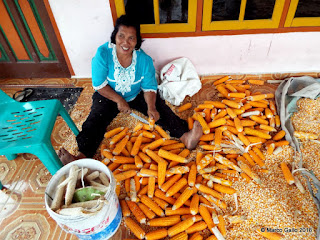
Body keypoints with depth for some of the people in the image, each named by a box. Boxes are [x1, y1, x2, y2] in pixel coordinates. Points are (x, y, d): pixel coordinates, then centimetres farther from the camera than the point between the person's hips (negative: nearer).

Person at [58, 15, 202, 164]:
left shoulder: (144, 60, -18)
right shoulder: (103, 53, -21)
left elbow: (149, 88, -12)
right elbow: (99, 85, -17)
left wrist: (151, 107, -30)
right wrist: (119, 100, -25)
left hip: (137, 95, 1)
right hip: (108, 96, 0)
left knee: (161, 109, -19)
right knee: (95, 121, -21)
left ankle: (185, 137, -31)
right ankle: (81, 157, -33)